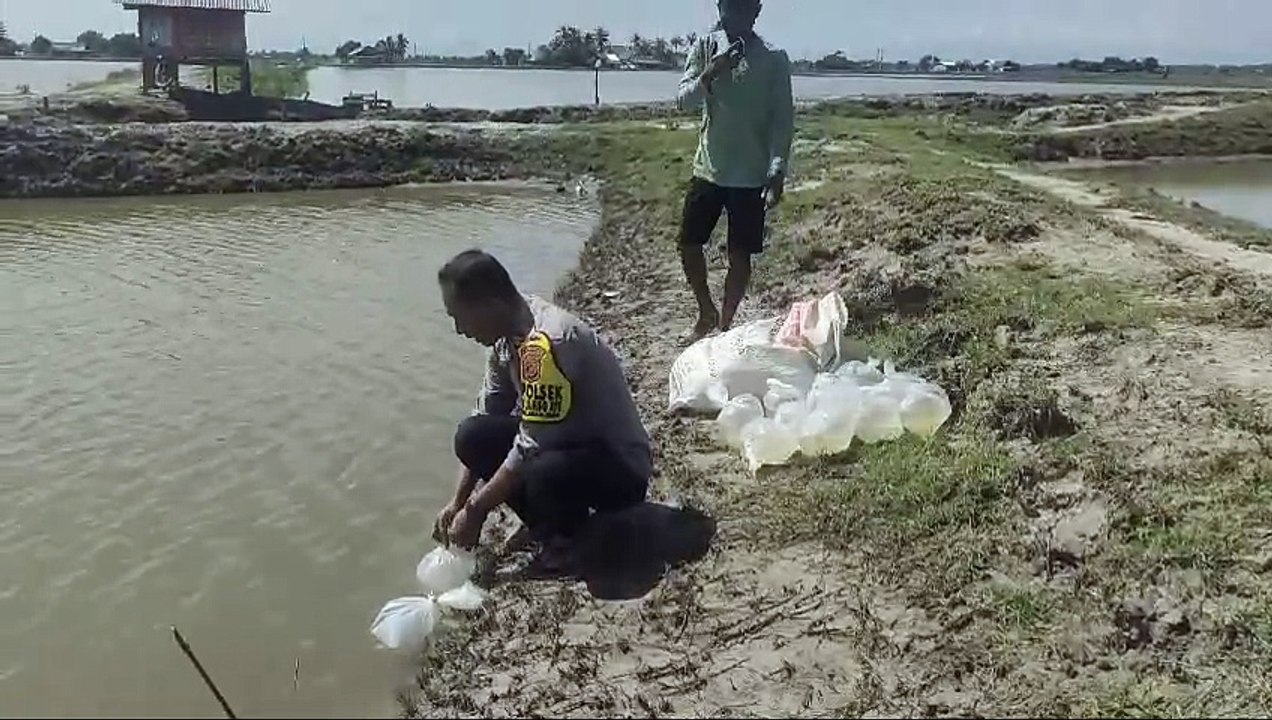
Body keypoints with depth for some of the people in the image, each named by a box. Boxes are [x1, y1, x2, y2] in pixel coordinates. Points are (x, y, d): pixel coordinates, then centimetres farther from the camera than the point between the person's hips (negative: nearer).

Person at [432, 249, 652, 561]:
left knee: (543, 476, -37)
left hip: (620, 468, -8)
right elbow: (486, 415, 6)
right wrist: (458, 502, 2)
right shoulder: (509, 332, -2)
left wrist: (474, 512, -16)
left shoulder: (548, 343, -30)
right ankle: (547, 527, 7)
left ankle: (577, 542, -4)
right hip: (567, 444, 8)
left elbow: (530, 448, -28)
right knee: (473, 436, -5)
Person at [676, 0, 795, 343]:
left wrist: (777, 171, -13)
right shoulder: (705, 47, 1)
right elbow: (684, 99, -6)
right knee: (688, 243, 6)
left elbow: (783, 119, -5)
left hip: (751, 175, -2)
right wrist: (710, 74, -24)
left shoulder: (774, 58, -6)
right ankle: (706, 314, 27)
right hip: (708, 168, 3)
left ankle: (726, 323, 21)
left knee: (739, 254, 3)